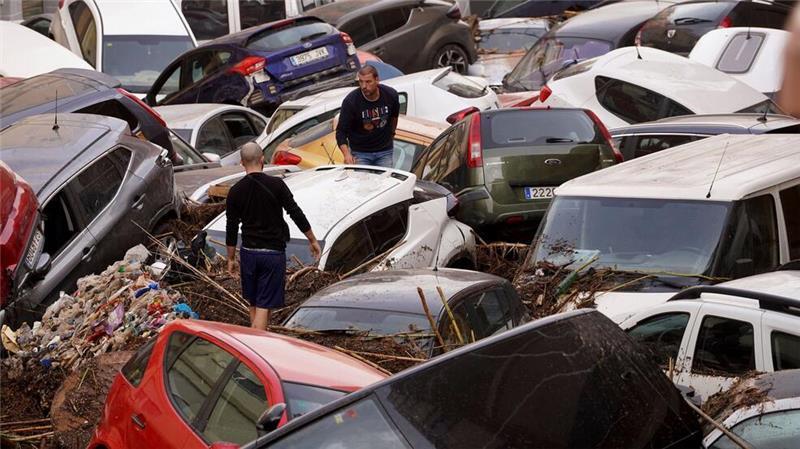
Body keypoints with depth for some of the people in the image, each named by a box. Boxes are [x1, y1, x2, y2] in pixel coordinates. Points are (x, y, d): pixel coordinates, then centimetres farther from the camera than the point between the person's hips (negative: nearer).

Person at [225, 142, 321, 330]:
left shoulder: (235, 191, -1)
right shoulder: (276, 185, -9)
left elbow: (231, 228, 2)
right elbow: (296, 214, -6)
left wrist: (231, 259, 12)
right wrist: (312, 240, 6)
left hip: (248, 253, 3)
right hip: (273, 253, -3)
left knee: (253, 304, 18)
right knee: (264, 306, -3)